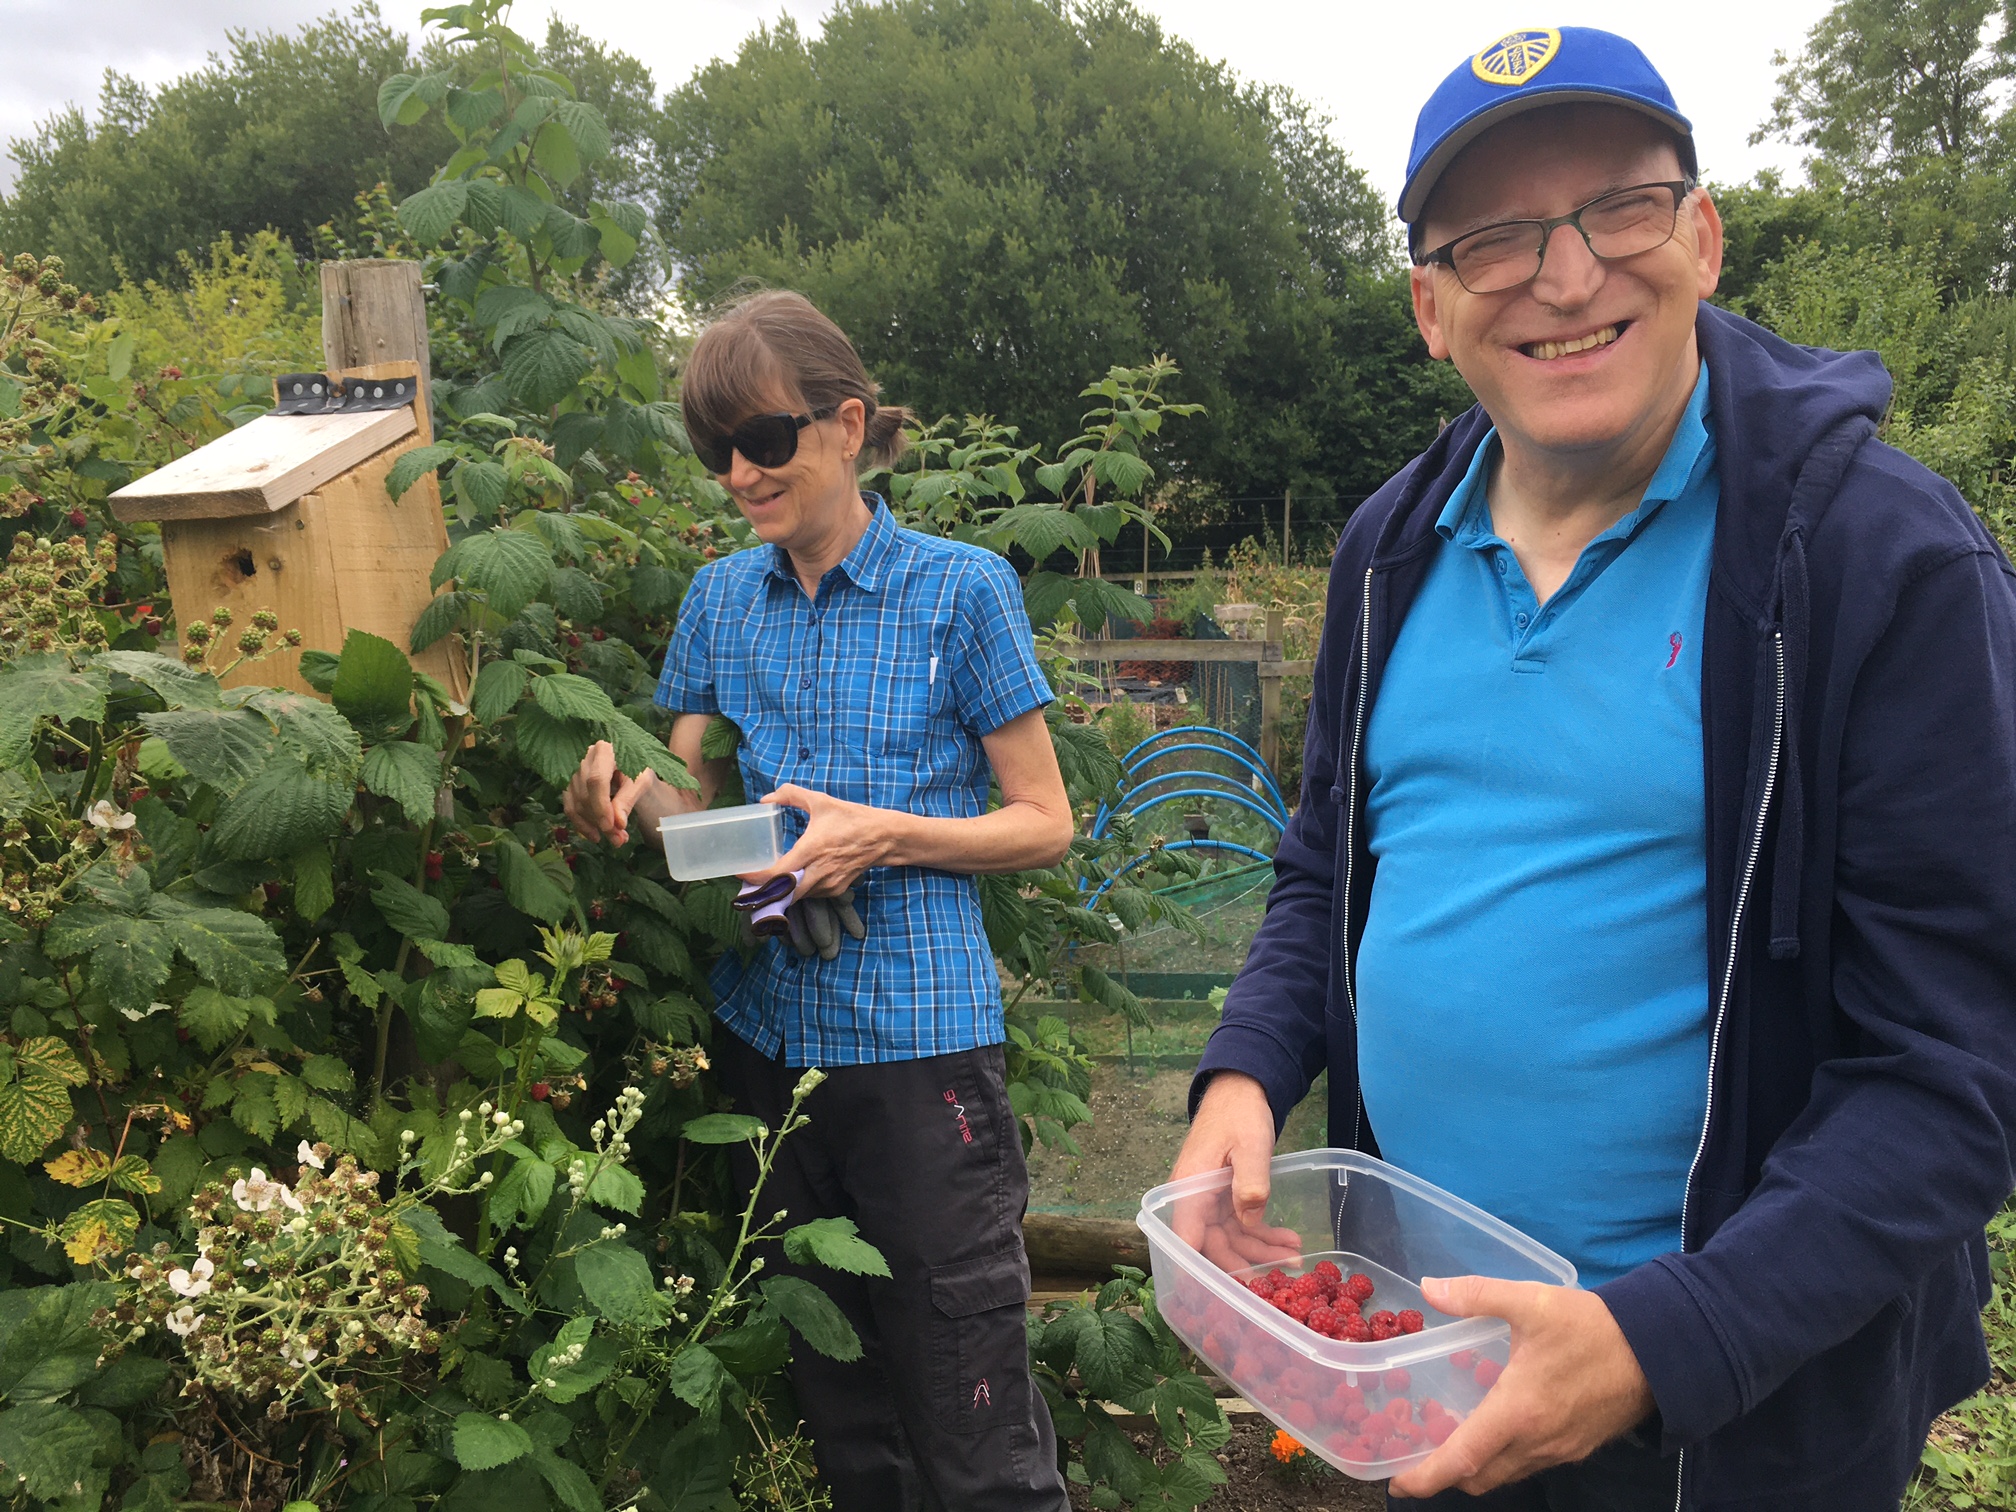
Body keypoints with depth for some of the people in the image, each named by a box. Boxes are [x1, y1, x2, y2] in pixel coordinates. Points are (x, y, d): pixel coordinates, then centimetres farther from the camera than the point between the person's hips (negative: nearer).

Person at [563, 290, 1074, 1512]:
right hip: (766, 1034, 5)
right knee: (834, 1396, 18)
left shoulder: (961, 591, -5)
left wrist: (883, 833, -18)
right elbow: (689, 806, 10)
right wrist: (627, 793, -13)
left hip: (919, 1038, -4)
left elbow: (1044, 824, -3)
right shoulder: (721, 600, 8)